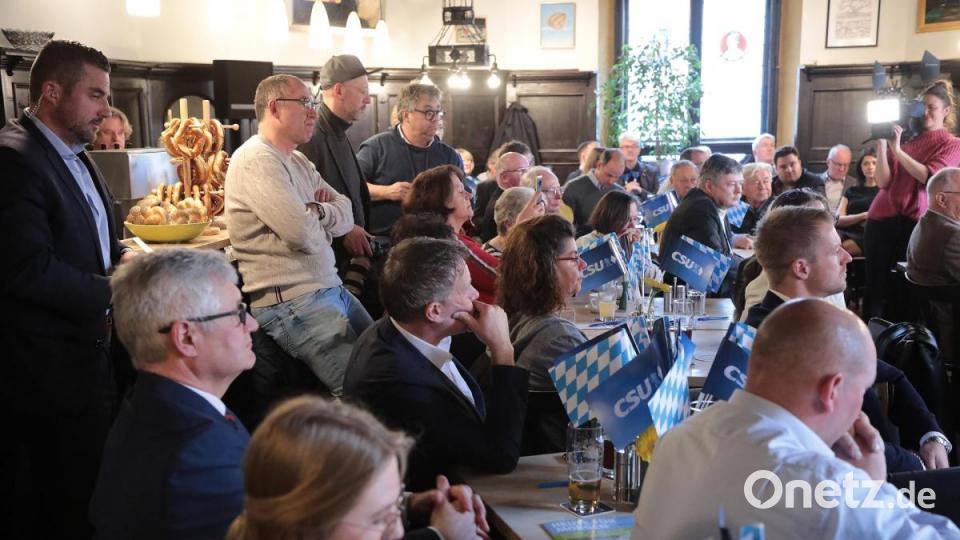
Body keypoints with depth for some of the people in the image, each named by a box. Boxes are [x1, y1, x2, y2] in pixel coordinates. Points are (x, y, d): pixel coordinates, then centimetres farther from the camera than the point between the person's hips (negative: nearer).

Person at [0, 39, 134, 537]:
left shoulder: (76, 157, 11)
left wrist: (120, 258, 1)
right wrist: (114, 290, -18)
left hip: (90, 351, 9)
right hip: (51, 369, -9)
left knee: (97, 487, 19)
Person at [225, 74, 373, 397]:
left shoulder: (298, 161, 17)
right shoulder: (256, 160, -13)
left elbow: (346, 215, 11)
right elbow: (305, 235, -22)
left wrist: (316, 212, -10)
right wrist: (325, 214, 0)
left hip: (330, 287, 9)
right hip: (292, 301, -9)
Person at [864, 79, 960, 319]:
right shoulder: (905, 136, 11)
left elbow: (929, 177, -13)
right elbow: (883, 182, 2)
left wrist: (897, 150, -17)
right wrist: (882, 143, -7)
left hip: (916, 223, -2)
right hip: (881, 218, 2)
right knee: (875, 288, 3)